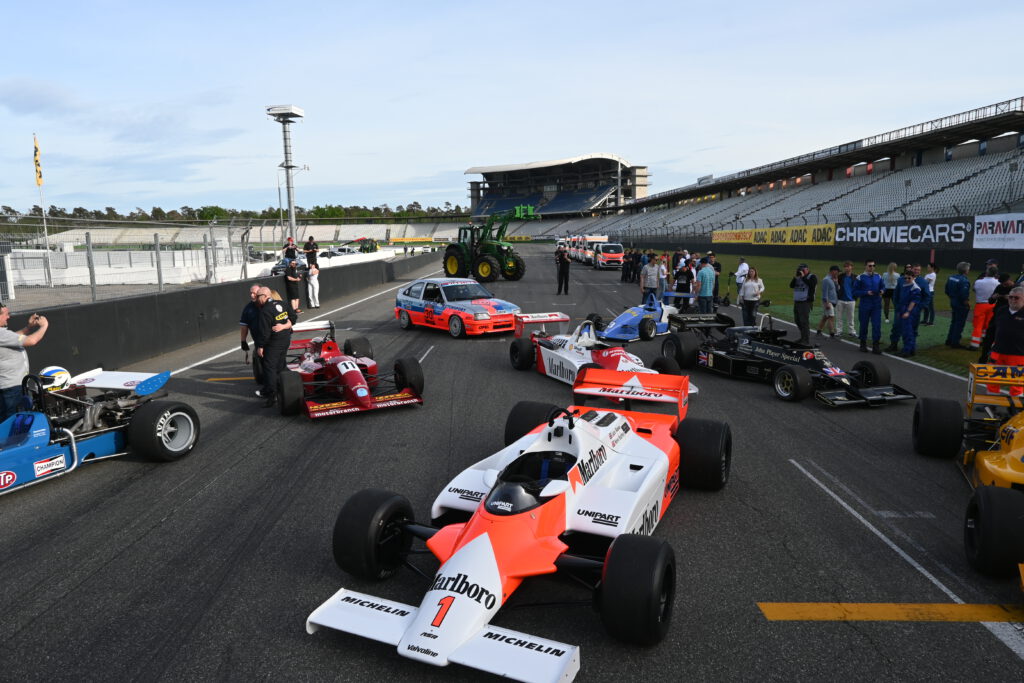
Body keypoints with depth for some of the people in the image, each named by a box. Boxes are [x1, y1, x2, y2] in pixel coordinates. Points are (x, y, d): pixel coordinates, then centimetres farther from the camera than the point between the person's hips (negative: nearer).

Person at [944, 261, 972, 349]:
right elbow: (964, 295, -25)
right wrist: (967, 303, -11)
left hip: (953, 303, 8)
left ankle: (949, 340, 27)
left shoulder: (951, 277, 3)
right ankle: (955, 343, 6)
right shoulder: (964, 281, -22)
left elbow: (947, 291, 12)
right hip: (961, 305, -8)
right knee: (959, 324, 2)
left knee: (953, 322, 20)